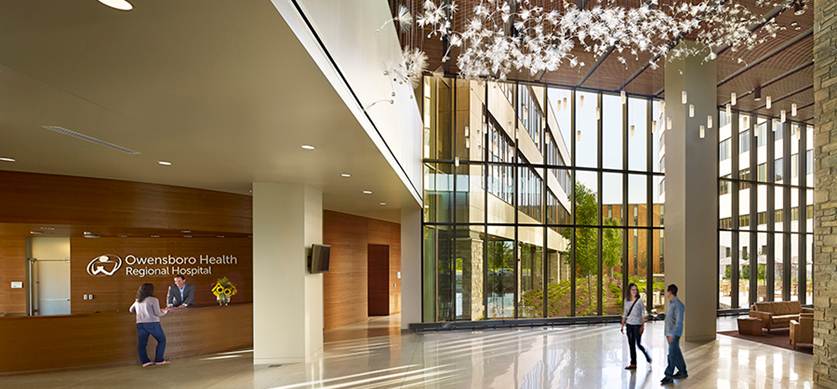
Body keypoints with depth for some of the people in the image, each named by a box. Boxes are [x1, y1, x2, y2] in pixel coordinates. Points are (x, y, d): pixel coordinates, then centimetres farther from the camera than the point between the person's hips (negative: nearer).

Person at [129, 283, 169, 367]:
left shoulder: (137, 301, 10)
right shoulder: (153, 300, -7)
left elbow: (131, 310, 27)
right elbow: (158, 314, -9)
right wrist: (165, 312, 10)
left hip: (140, 324, 5)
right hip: (152, 323, -5)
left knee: (141, 343, 9)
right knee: (161, 340, 9)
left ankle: (145, 361, 4)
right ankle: (159, 360, 7)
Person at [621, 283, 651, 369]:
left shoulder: (639, 300, -6)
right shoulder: (627, 300, 6)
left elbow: (643, 314, -7)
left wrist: (643, 326, -13)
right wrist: (622, 325, 11)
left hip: (637, 325, -4)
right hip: (629, 325, 5)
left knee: (638, 344, -3)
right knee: (631, 345, 7)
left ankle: (647, 355, 26)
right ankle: (633, 364, 14)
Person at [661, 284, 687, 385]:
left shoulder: (677, 304, -18)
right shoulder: (671, 303, 11)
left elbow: (679, 321, -23)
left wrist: (673, 334, -26)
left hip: (674, 333, -10)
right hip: (669, 333, 10)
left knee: (672, 354, -8)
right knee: (676, 353, 16)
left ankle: (669, 376, -8)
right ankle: (682, 372, 28)